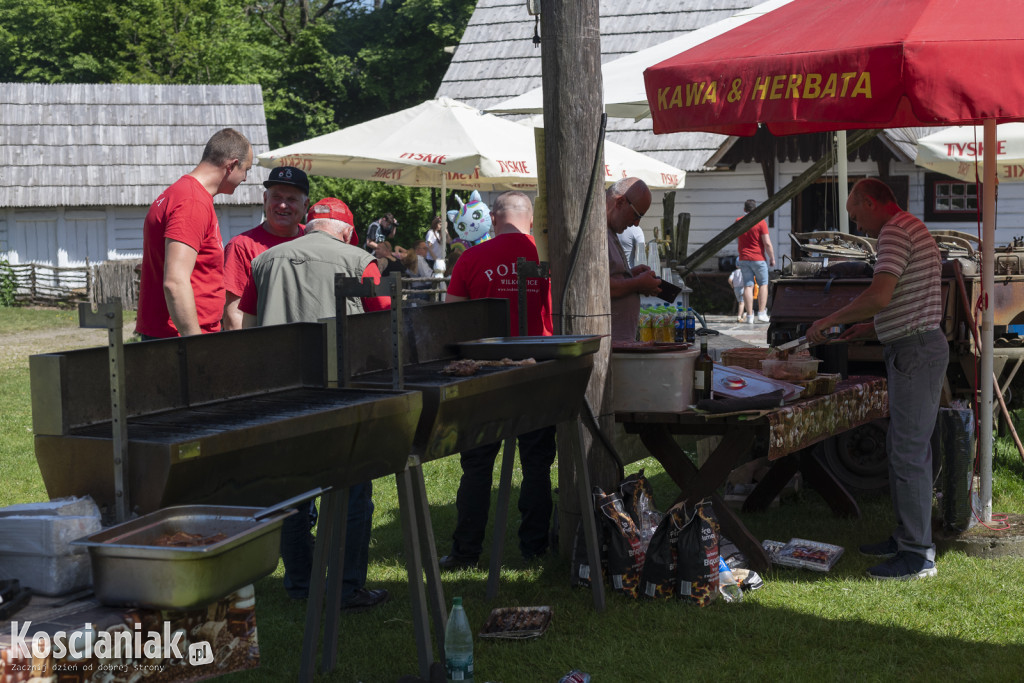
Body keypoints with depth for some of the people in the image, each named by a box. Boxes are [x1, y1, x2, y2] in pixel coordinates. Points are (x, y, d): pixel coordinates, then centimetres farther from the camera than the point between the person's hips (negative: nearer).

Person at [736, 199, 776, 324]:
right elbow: (767, 243, -13)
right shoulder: (761, 222, -9)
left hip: (744, 259, 3)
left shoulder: (738, 222, 4)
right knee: (763, 285, 9)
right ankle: (761, 313, 2)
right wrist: (772, 258, -3)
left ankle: (750, 315, -3)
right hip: (758, 258, -3)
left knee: (748, 286, 2)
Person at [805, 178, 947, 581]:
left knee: (909, 453, -8)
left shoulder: (895, 232, -14)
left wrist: (829, 321, -15)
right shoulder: (913, 230, 20)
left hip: (915, 351, -11)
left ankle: (918, 555, -5)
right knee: (902, 447, 16)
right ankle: (907, 537, 24)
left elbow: (879, 296, -26)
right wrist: (873, 329, 21)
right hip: (916, 346, 11)